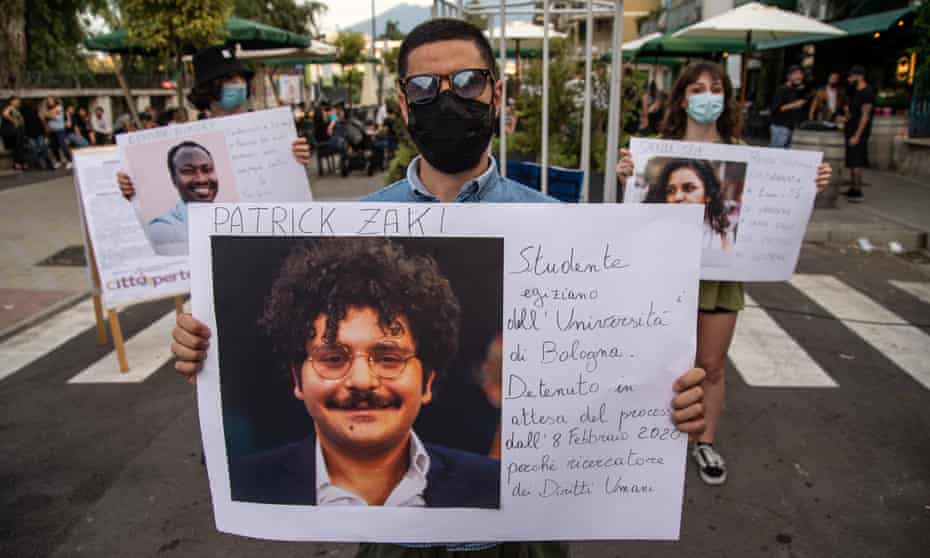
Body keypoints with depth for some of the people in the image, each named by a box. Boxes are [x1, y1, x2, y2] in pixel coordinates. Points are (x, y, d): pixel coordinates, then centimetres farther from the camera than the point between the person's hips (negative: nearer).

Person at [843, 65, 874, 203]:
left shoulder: (867, 93, -14)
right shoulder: (856, 92, 14)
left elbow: (865, 116, -18)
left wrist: (857, 136, -22)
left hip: (858, 133, -9)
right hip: (851, 130, 9)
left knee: (856, 163, -10)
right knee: (851, 162, 12)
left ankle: (858, 192, -9)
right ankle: (853, 188, 18)